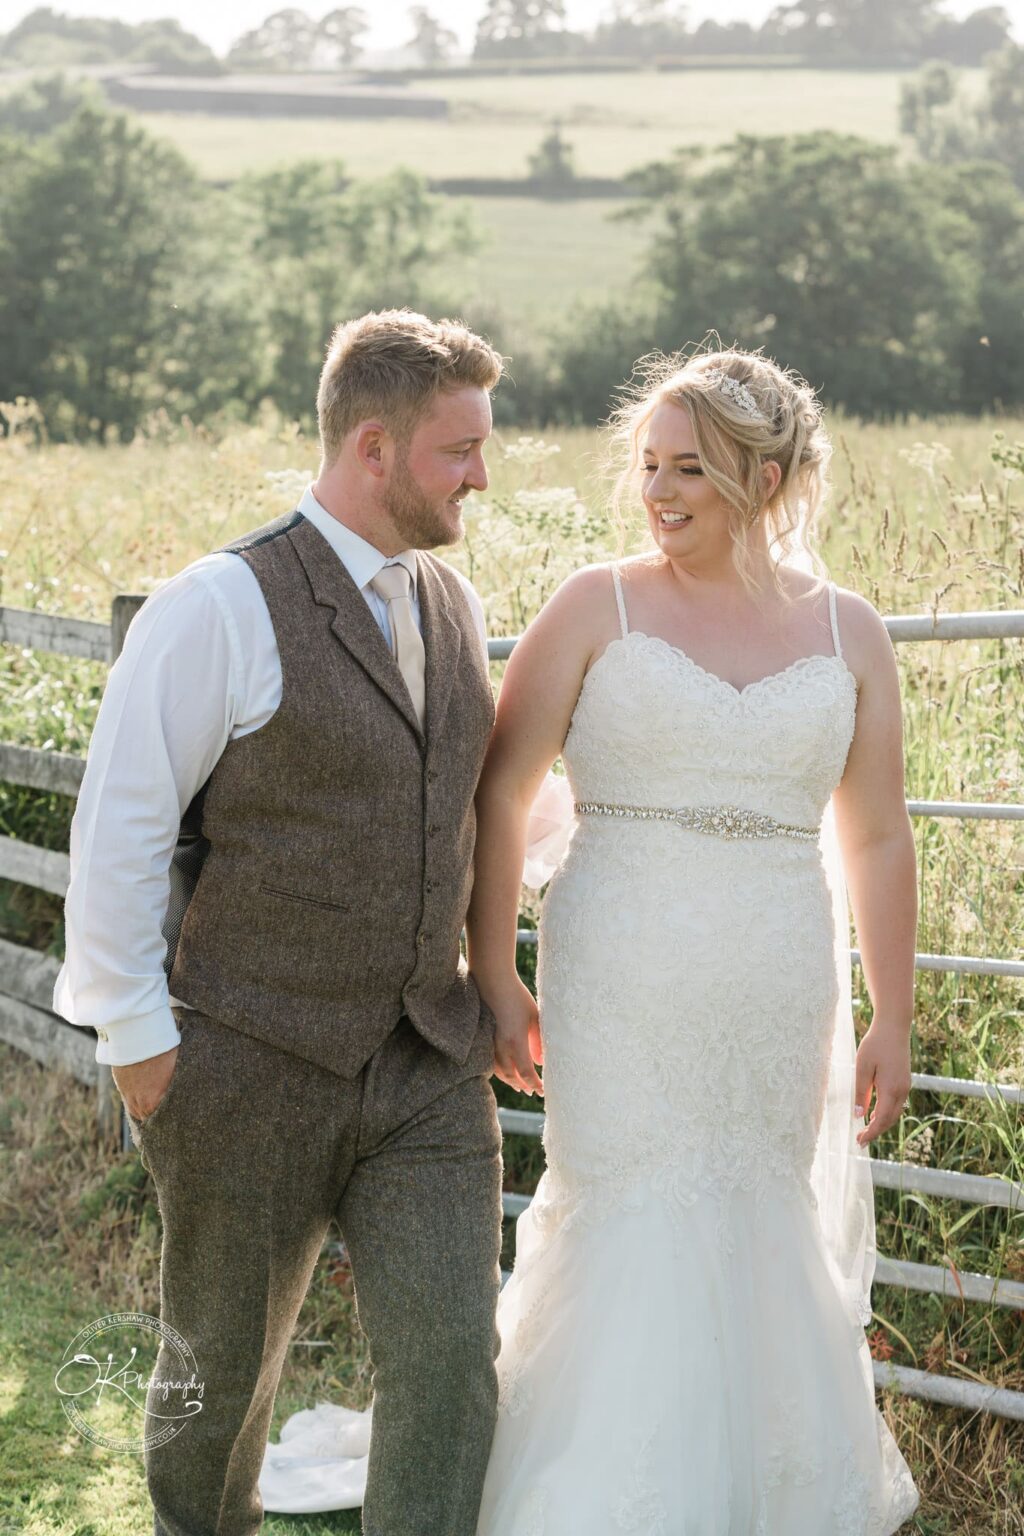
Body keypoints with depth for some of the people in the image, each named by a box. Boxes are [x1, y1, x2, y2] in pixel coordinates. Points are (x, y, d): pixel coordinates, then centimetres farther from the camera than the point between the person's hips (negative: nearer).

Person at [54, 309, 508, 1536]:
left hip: (427, 1067, 5)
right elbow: (118, 824, -12)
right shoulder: (223, 607, -13)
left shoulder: (454, 608, 8)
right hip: (253, 1068, -5)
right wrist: (137, 1035, -12)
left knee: (449, 1359, -4)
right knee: (224, 1364, 14)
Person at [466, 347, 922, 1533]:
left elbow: (877, 839, 9)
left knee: (771, 1246, 12)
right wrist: (494, 977, -4)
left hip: (783, 1005, 3)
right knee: (635, 1243, -3)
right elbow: (498, 793, 0)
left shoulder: (845, 631, 6)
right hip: (623, 993, -2)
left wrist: (890, 1025, 8)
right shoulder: (597, 608, -1)